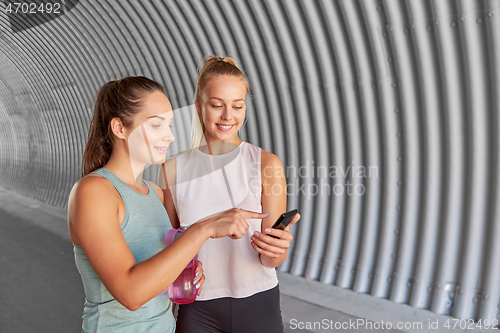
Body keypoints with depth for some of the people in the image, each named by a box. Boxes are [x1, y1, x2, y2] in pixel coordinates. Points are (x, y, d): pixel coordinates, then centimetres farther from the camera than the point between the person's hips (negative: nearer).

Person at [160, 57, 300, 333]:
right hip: (198, 310, 1)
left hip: (258, 303, 0)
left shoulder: (267, 164, -10)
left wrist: (276, 249, -30)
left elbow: (271, 260, -9)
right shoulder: (174, 170, -6)